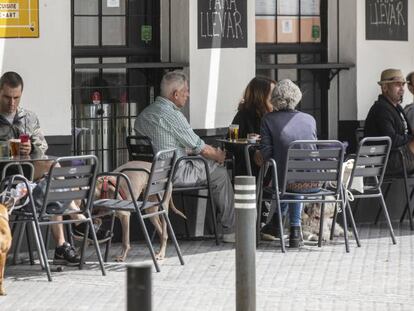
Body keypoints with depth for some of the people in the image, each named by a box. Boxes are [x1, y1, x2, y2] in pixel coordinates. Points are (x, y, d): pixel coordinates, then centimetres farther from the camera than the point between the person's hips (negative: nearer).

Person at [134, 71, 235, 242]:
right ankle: (230, 230, 13)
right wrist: (218, 155, 9)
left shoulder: (143, 114, 9)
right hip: (175, 175, -9)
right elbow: (199, 147, -12)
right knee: (220, 172, 8)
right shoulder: (171, 115, -19)